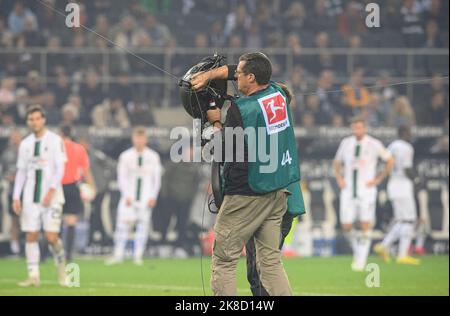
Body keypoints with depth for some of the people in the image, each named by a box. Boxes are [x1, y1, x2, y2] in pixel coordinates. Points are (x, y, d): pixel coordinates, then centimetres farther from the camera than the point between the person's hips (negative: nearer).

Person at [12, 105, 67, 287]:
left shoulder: (54, 141, -2)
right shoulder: (25, 144, 11)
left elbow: (60, 169, -7)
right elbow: (21, 171, 15)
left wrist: (51, 191, -19)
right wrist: (16, 197, 7)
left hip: (52, 196, -4)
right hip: (30, 197, 4)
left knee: (51, 236, -10)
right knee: (31, 236, -1)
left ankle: (61, 265, 17)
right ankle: (33, 276, 2)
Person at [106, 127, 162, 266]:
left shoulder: (153, 157, 8)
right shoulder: (126, 156, 5)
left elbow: (157, 178, 9)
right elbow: (122, 177, 4)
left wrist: (153, 197, 0)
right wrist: (126, 195, -6)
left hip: (146, 198, 1)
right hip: (129, 196, -1)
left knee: (143, 225, -3)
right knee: (122, 224, -7)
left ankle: (138, 256, 2)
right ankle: (118, 255, -1)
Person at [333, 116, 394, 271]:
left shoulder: (374, 144, -3)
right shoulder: (346, 143, 7)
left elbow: (390, 161, 6)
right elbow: (337, 162, 22)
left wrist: (378, 179, 0)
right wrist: (339, 179, 7)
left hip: (366, 191, -3)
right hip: (348, 191, 3)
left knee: (365, 226, -10)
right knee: (346, 226, -2)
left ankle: (361, 260, -4)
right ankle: (357, 250, 24)